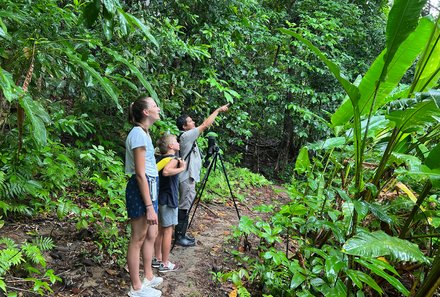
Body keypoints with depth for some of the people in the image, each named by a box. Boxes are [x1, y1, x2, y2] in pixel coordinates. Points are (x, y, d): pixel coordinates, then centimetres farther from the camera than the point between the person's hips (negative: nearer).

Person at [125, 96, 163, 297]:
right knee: (138, 239, 3)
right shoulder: (139, 134, -18)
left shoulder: (143, 133, 13)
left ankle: (148, 277, 35)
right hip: (141, 189, -10)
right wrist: (149, 206, -21)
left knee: (151, 235, 19)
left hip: (149, 187, 10)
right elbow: (140, 174, -21)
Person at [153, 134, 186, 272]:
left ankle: (157, 258, 28)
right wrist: (181, 168, -26)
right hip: (168, 200, -9)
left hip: (159, 198, 9)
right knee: (168, 231, 0)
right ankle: (165, 264, 8)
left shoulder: (159, 159, 10)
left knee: (160, 229, 17)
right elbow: (166, 172, -36)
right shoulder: (173, 160, -16)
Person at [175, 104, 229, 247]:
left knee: (186, 206, 15)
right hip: (187, 178, -10)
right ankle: (179, 237, 3)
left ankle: (181, 233, 24)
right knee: (185, 207, -5)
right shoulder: (186, 135, -16)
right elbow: (206, 125, -15)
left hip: (189, 177, 10)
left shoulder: (189, 136, 14)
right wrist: (218, 110, -9)